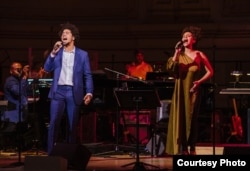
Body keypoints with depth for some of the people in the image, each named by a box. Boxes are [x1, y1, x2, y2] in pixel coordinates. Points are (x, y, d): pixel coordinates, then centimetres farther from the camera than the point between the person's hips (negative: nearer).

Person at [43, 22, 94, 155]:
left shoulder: (82, 54, 7)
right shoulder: (57, 52, 13)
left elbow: (88, 75, 4)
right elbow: (47, 68, 3)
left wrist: (89, 92, -8)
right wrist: (53, 53, -8)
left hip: (74, 92, -1)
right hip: (58, 91, 1)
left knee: (72, 125, 2)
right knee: (53, 123, -8)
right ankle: (51, 153, -4)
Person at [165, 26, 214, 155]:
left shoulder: (199, 55, 1)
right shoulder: (179, 55, 6)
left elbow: (210, 72, 0)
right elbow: (170, 68, -10)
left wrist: (200, 81, -12)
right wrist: (176, 53, -16)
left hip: (192, 90, -2)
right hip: (180, 90, 2)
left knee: (191, 117, -1)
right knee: (180, 117, -2)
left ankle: (192, 147, 8)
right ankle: (183, 147, 2)